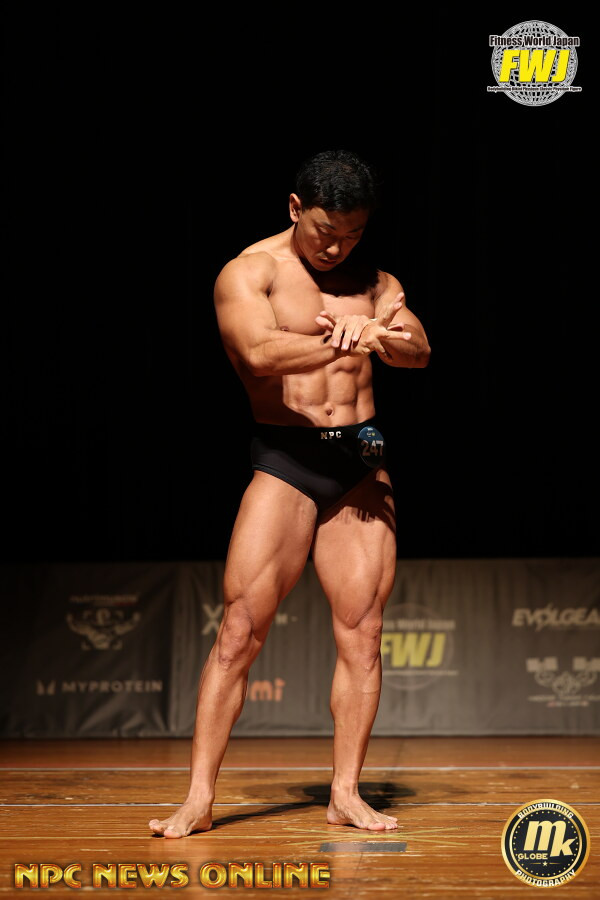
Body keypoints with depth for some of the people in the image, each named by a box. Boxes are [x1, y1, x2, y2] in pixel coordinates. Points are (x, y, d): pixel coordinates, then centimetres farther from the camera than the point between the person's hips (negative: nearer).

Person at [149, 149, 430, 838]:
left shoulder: (374, 284, 12)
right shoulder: (248, 274, -1)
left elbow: (418, 352, -5)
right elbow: (260, 351, -20)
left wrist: (376, 335, -27)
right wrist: (340, 344, -34)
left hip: (362, 468, 4)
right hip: (284, 461, -4)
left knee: (361, 632, 0)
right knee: (240, 630, -9)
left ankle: (345, 793, 7)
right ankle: (198, 798, -6)